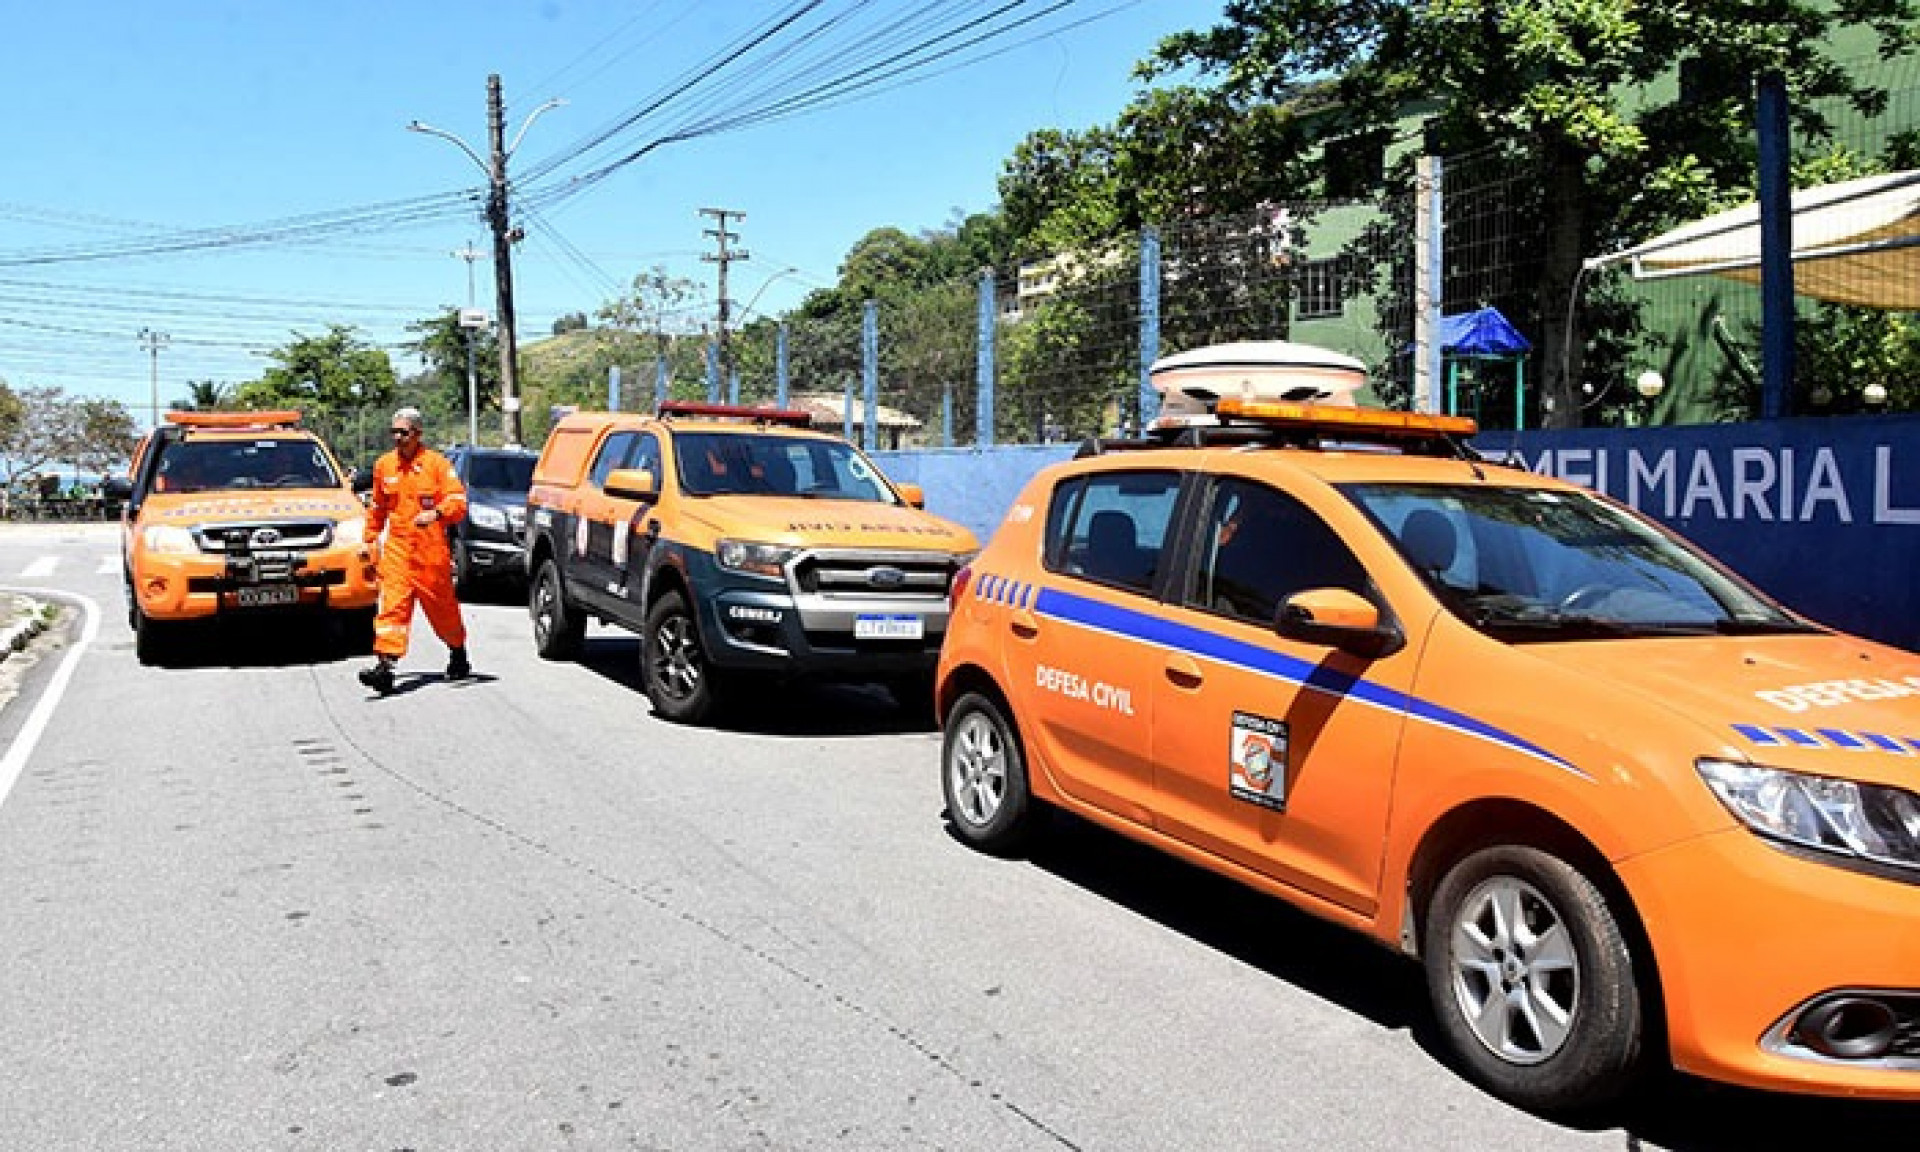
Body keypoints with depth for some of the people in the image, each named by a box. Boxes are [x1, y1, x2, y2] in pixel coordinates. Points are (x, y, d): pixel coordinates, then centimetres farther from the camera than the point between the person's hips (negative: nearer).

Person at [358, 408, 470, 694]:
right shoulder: (383, 465, 12)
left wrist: (436, 513, -29)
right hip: (396, 548, 3)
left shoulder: (437, 463, -2)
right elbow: (377, 507, 24)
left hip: (432, 551, -3)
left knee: (443, 606, 9)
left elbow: (458, 501, -11)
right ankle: (386, 665, -17)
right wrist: (370, 537, 22)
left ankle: (459, 656, 30)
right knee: (392, 606, -10)